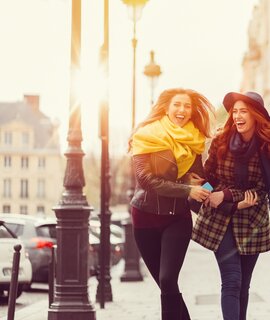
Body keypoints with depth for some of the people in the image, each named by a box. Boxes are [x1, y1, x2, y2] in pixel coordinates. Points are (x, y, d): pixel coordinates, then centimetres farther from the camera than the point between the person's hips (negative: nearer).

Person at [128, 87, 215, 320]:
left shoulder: (194, 140, 3)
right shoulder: (147, 136, -7)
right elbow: (145, 179, -16)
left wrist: (198, 185, -8)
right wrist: (187, 191, -21)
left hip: (178, 218, 1)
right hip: (147, 216, -1)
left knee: (168, 281, -16)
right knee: (166, 284, 6)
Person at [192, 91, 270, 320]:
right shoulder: (221, 141, -5)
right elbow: (209, 178, 2)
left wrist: (226, 195, -17)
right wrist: (242, 196, -13)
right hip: (219, 220, -1)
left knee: (243, 284, 8)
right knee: (232, 282, -11)